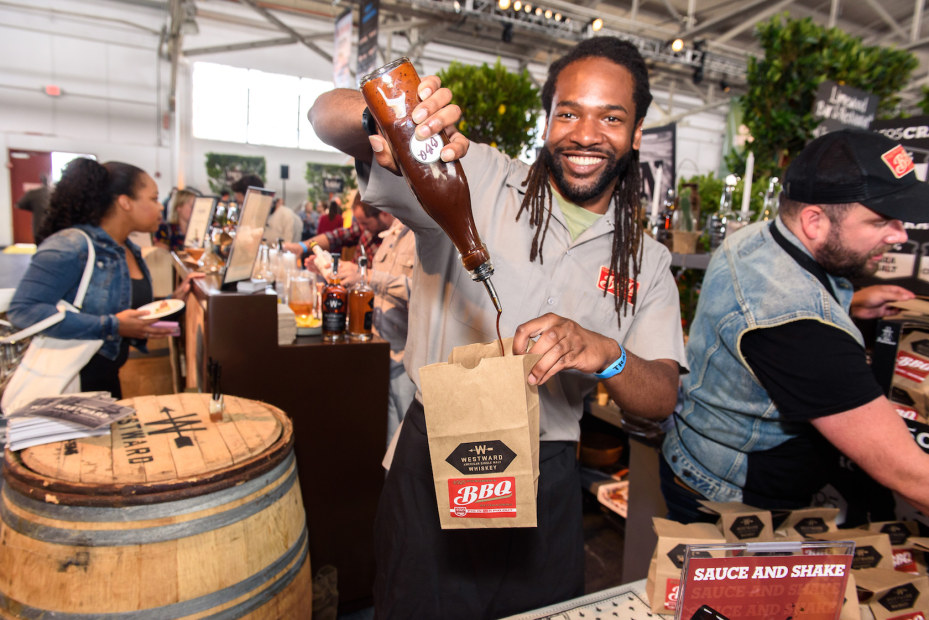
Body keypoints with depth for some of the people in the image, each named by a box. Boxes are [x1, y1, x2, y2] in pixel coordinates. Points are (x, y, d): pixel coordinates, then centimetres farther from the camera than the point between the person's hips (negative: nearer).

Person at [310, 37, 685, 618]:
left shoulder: (647, 262, 5)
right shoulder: (473, 180, -6)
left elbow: (663, 398, -2)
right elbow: (328, 115, -11)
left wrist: (605, 354, -24)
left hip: (547, 486, 4)